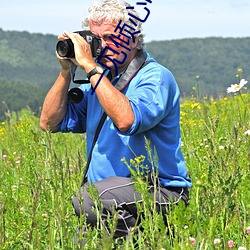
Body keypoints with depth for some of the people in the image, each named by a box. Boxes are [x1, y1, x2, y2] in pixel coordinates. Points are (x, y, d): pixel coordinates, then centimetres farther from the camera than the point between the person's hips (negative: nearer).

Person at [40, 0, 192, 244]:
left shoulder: (156, 78, -9)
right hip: (109, 191, 7)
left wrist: (90, 67, -23)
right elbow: (50, 123, 12)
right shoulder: (98, 79, 14)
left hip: (160, 192, -7)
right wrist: (66, 71, 2)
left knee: (87, 199, -32)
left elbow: (126, 121, -29)